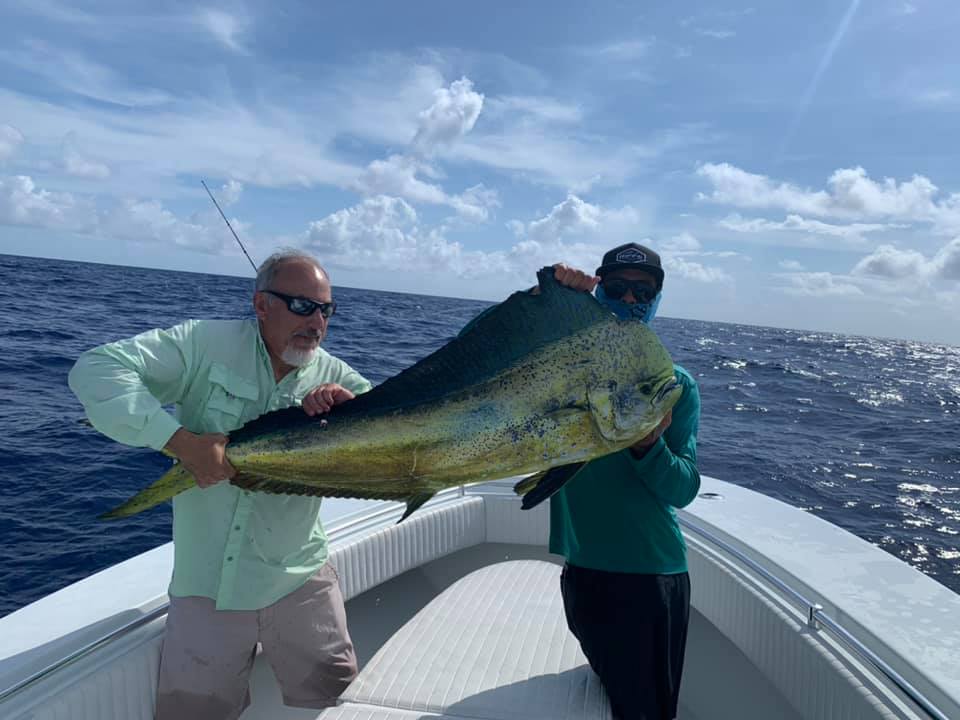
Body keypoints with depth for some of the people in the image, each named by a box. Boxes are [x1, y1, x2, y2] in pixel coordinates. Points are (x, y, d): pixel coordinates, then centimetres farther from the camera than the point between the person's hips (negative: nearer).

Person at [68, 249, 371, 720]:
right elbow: (95, 369, -17)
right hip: (206, 583, -2)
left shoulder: (332, 375, -1)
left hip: (300, 579, 2)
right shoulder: (207, 344, -10)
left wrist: (351, 410, -27)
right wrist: (182, 440, -27)